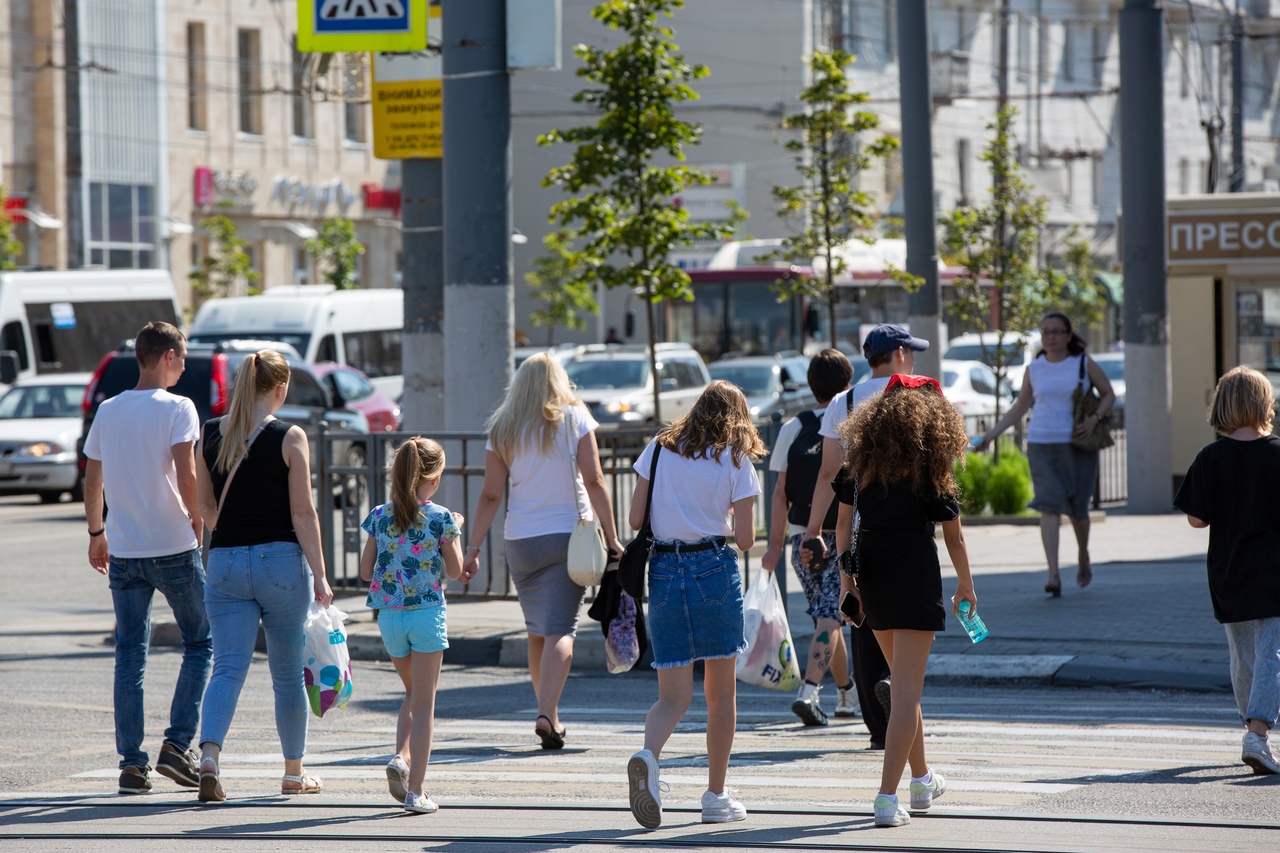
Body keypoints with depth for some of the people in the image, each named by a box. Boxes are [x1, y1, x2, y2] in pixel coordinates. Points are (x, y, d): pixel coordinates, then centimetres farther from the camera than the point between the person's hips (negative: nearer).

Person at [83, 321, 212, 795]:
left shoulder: (107, 411, 8)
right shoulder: (177, 408, -8)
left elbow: (92, 483, 12)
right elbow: (186, 475, -19)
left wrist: (96, 533, 25)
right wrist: (196, 518, -2)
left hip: (123, 552, 5)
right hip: (174, 546, -4)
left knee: (129, 656, 7)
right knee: (200, 644, 10)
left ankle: (131, 764, 4)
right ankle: (177, 744, -2)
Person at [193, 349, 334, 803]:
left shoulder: (211, 434, 3)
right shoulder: (289, 438, -8)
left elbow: (206, 505, 12)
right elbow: (303, 514, -11)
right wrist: (319, 575, -7)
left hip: (225, 562, 3)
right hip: (281, 561, -3)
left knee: (228, 667, -1)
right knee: (289, 673, 12)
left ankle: (209, 754, -24)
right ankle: (294, 772, 24)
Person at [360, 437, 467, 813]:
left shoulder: (379, 517, 0)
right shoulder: (441, 518, -9)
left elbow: (365, 572, 3)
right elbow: (455, 571, 0)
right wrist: (452, 534, 15)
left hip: (389, 614, 4)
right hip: (427, 612, -4)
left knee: (413, 694, 22)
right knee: (424, 702, 1)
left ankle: (401, 757, -1)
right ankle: (416, 790, -3)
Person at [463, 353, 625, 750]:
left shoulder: (503, 430, 4)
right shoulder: (575, 420, 0)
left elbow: (490, 494, 1)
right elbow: (593, 481, -7)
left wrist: (473, 548, 3)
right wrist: (611, 538, -6)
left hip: (520, 539, 2)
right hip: (569, 534, -2)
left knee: (537, 631, 14)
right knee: (560, 629, -6)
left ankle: (550, 717, 21)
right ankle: (546, 714, -22)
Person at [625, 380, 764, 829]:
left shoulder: (658, 450, 7)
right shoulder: (736, 460, 0)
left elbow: (635, 518, 4)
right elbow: (745, 537, -3)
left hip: (663, 571, 2)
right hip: (715, 569, -2)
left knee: (673, 695, 3)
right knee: (721, 691, 12)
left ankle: (648, 755, -28)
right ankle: (717, 797, 15)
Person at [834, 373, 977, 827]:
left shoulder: (863, 461, 5)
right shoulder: (932, 468, -6)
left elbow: (843, 522, 4)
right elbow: (953, 537, 1)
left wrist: (846, 577, 9)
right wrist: (966, 585, 15)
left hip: (871, 580, 5)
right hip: (916, 580, -5)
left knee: (903, 682, 22)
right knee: (907, 691, -4)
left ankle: (922, 780, 35)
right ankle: (887, 797, -13)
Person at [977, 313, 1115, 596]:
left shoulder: (1084, 364, 2)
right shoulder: (1034, 370, 7)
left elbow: (1109, 395, 8)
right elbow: (1019, 409, 14)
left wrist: (1095, 418, -11)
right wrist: (990, 435, 7)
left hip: (1078, 446, -1)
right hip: (1042, 445, 1)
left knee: (1077, 508, 6)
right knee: (1049, 506, -12)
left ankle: (1083, 556, 37)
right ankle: (1053, 575, -18)